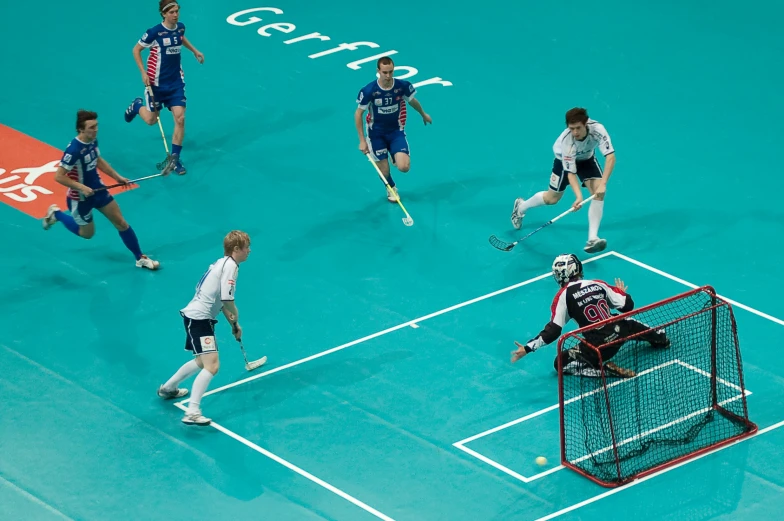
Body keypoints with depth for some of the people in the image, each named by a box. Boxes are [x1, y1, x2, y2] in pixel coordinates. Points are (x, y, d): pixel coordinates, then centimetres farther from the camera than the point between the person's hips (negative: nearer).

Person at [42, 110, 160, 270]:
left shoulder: (93, 140, -8)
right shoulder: (73, 150, -33)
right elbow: (59, 176, -29)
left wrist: (117, 177, 8)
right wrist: (82, 188, -32)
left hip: (97, 189, 7)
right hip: (80, 197, -7)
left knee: (121, 223, 9)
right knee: (87, 233, 16)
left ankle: (140, 258, 22)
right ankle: (56, 214, 36)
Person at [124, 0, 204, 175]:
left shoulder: (180, 27, -5)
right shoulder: (154, 32, -22)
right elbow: (136, 50, -10)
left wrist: (195, 51, 18)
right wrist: (143, 73, -18)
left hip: (176, 82, 4)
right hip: (157, 82, -4)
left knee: (180, 118, -8)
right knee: (151, 120, 9)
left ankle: (174, 159, 4)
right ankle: (137, 106, 46)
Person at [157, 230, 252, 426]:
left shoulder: (223, 263, 16)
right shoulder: (230, 266, -15)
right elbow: (227, 299, -24)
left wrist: (233, 324, 24)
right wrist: (235, 316, -4)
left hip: (198, 317, 11)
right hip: (198, 319, -11)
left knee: (203, 361, 30)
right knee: (212, 365, -20)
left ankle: (168, 388, 49)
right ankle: (192, 413, -30)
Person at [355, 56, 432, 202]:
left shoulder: (403, 86, -19)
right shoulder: (368, 91, -25)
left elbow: (412, 101, 4)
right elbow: (358, 114, -12)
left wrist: (423, 114, 23)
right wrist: (362, 140, -12)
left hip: (396, 131, 1)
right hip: (377, 133, -1)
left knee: (404, 167, -16)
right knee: (384, 172, 3)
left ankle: (396, 156, 24)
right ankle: (391, 188, 41)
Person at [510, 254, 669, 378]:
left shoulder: (564, 295, -9)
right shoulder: (599, 284, 2)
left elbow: (553, 330, -15)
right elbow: (627, 307, 8)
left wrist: (528, 348, -14)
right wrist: (623, 293, 31)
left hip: (597, 348, -6)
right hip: (619, 334, 6)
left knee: (560, 363, 7)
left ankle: (606, 370, -7)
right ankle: (659, 337, 41)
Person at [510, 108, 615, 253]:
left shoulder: (597, 129, -38)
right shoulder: (566, 140, -40)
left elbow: (610, 157, -40)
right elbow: (571, 173, -35)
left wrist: (603, 184, -50)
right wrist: (578, 197, -49)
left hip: (586, 158, 2)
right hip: (565, 159, -2)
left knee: (598, 192, -19)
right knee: (552, 198, 11)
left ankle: (592, 239, -17)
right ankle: (521, 207, 42)